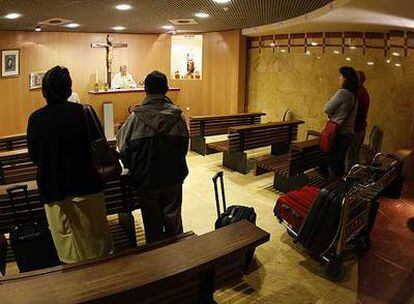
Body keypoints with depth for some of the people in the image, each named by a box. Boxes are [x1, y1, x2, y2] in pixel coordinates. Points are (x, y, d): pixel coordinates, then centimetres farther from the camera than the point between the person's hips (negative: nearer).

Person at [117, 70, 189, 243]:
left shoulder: (136, 117, -14)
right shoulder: (178, 116, -9)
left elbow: (124, 149, -7)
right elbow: (185, 146, 0)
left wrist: (134, 170, 11)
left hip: (146, 181, -1)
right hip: (173, 179, 2)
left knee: (152, 224, 15)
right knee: (173, 220, 19)